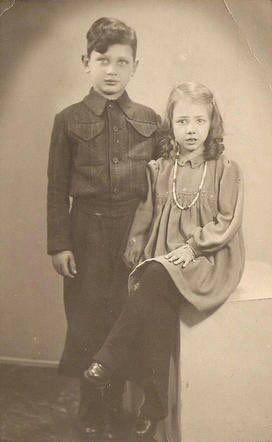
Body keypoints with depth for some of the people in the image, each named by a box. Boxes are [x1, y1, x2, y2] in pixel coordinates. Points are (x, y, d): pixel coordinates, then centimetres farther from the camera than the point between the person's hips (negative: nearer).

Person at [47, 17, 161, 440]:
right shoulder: (69, 120, 1)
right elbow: (57, 188, 0)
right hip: (87, 234, -1)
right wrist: (59, 244, -5)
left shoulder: (150, 121, 5)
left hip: (136, 234, 1)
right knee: (86, 322, 4)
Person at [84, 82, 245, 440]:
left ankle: (108, 363, -22)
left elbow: (227, 223, -3)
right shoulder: (158, 170, 11)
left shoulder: (226, 170, 3)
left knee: (156, 281, -33)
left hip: (208, 260, -2)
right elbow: (143, 220, 12)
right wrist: (135, 258, 0)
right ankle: (155, 405, -15)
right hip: (161, 260, 3)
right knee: (159, 308, -28)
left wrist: (192, 247, -15)